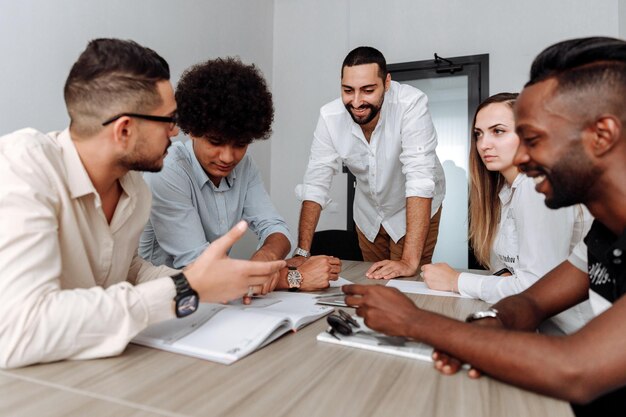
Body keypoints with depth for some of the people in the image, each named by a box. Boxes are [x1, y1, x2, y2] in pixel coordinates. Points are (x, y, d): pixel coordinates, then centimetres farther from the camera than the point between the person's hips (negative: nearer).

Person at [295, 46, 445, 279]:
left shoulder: (411, 104, -31)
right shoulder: (329, 116, -21)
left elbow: (420, 178, -37)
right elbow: (316, 184, -19)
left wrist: (410, 261, -42)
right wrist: (301, 253, -25)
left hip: (414, 210, -3)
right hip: (368, 214, 3)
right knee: (372, 284, 16)